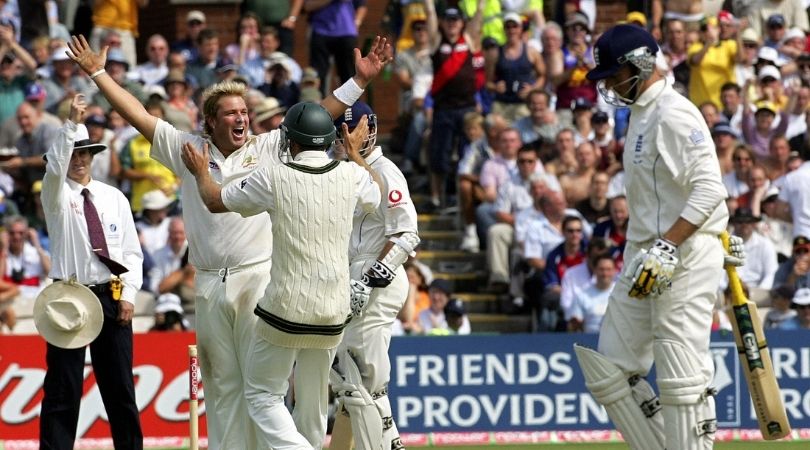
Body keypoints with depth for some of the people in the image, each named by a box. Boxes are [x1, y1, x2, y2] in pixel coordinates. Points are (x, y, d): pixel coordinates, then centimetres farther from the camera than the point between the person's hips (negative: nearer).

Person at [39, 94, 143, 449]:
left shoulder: (114, 198, 11)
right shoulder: (57, 195, 2)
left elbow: (132, 250, 10)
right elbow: (55, 167, -21)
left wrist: (129, 294, -3)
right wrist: (71, 124, -33)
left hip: (112, 297, 3)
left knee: (120, 388, 6)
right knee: (63, 390, -4)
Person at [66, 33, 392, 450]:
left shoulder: (268, 149, 6)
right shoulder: (188, 150, 10)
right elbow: (137, 115, 13)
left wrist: (359, 80, -3)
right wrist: (98, 73, 14)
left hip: (258, 279, -3)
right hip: (210, 286, 3)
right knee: (222, 384, 8)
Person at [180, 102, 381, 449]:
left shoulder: (275, 178, -11)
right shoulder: (351, 175, -1)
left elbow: (215, 201, 4)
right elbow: (376, 196, 25)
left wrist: (200, 172, 25)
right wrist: (355, 152, 40)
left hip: (284, 310, -4)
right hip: (332, 315, 4)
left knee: (262, 394, 5)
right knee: (312, 402, 16)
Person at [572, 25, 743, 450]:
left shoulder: (673, 115, -14)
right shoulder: (641, 112, 17)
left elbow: (709, 189, -22)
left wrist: (668, 248, -28)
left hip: (685, 258, -11)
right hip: (645, 255, 11)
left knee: (682, 378, -8)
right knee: (610, 370, 7)